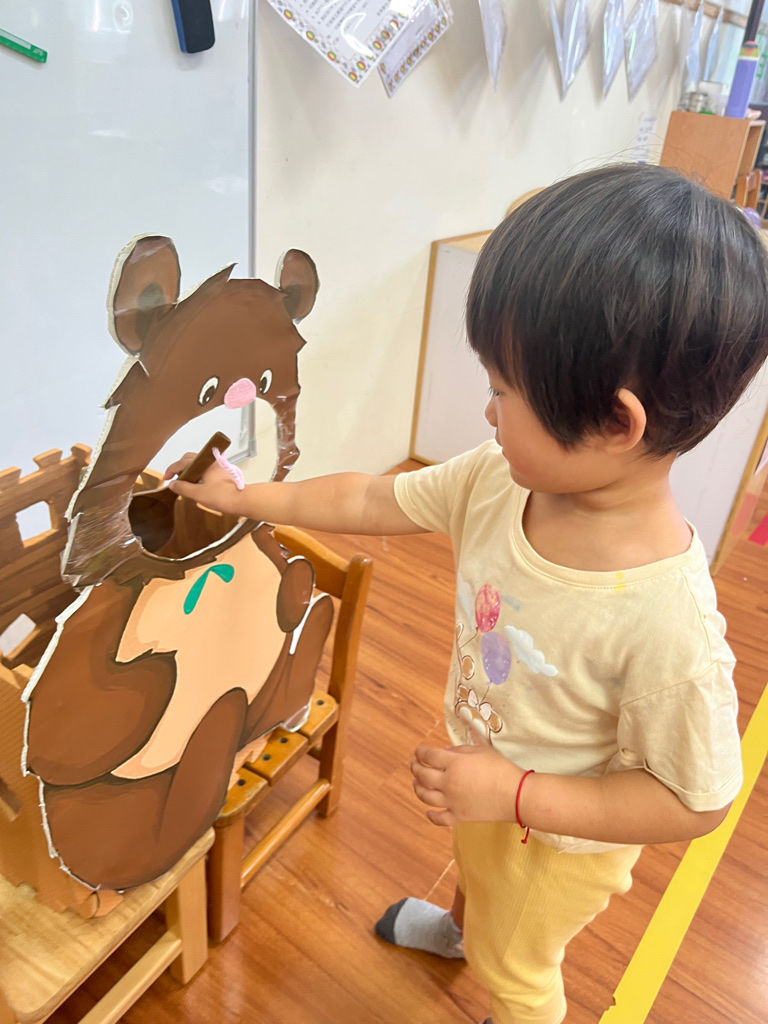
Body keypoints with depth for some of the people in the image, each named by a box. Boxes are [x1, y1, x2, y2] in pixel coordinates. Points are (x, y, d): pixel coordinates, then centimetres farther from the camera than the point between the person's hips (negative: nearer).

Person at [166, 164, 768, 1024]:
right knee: (474, 869, 41)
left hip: (557, 835, -6)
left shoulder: (665, 624, -42)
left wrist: (513, 793, -32)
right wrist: (246, 497, -4)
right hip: (482, 772, 6)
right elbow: (372, 501, -11)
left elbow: (696, 801, -29)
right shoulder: (498, 479, -24)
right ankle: (460, 926, 75)